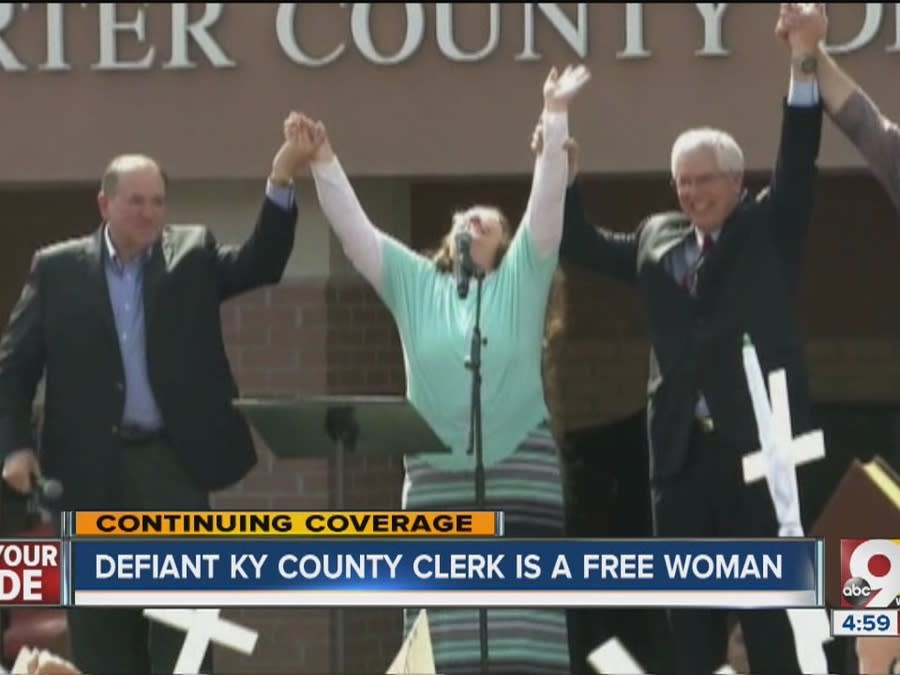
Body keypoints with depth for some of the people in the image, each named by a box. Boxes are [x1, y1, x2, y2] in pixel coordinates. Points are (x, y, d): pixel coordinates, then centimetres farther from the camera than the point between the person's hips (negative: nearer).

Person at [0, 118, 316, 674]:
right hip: (92, 467, 0)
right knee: (99, 623, 5)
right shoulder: (58, 268, 4)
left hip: (174, 462, 0)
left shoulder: (193, 254, 7)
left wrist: (281, 184, -21)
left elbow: (263, 263, -8)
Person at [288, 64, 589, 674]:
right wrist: (324, 162, -2)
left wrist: (555, 120, -9)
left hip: (521, 483, -2)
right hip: (438, 487, 2)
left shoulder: (521, 279, 8)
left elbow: (548, 205, -2)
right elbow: (353, 229, 7)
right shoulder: (414, 284, 14)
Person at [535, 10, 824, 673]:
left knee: (770, 603, -4)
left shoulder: (768, 231, 6)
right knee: (689, 605, 6)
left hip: (758, 443, -5)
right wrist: (561, 176, 9)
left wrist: (804, 72, -18)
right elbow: (582, 246, 24)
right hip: (684, 450, 5)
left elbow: (797, 171, -7)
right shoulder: (657, 239, 17)